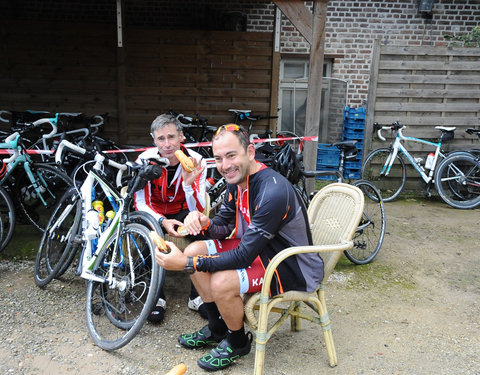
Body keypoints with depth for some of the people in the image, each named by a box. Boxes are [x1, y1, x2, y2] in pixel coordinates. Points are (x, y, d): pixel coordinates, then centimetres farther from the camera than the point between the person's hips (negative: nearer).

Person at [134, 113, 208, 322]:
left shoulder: (196, 162, -20)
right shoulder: (145, 160, -20)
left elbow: (198, 210, -25)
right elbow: (140, 203, -16)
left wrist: (189, 182, -43)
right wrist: (163, 221, -34)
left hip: (182, 211, 0)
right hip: (156, 213, 0)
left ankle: (196, 296, -11)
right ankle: (157, 297, -11)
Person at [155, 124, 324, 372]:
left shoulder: (273, 191, -32)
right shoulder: (236, 180, -4)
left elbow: (245, 257, -30)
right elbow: (224, 228, 4)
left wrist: (186, 264, -29)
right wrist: (204, 223, -20)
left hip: (292, 267, -8)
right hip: (257, 248, 9)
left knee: (221, 283, -28)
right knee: (194, 250, 0)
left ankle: (238, 342, 6)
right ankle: (217, 328, 19)